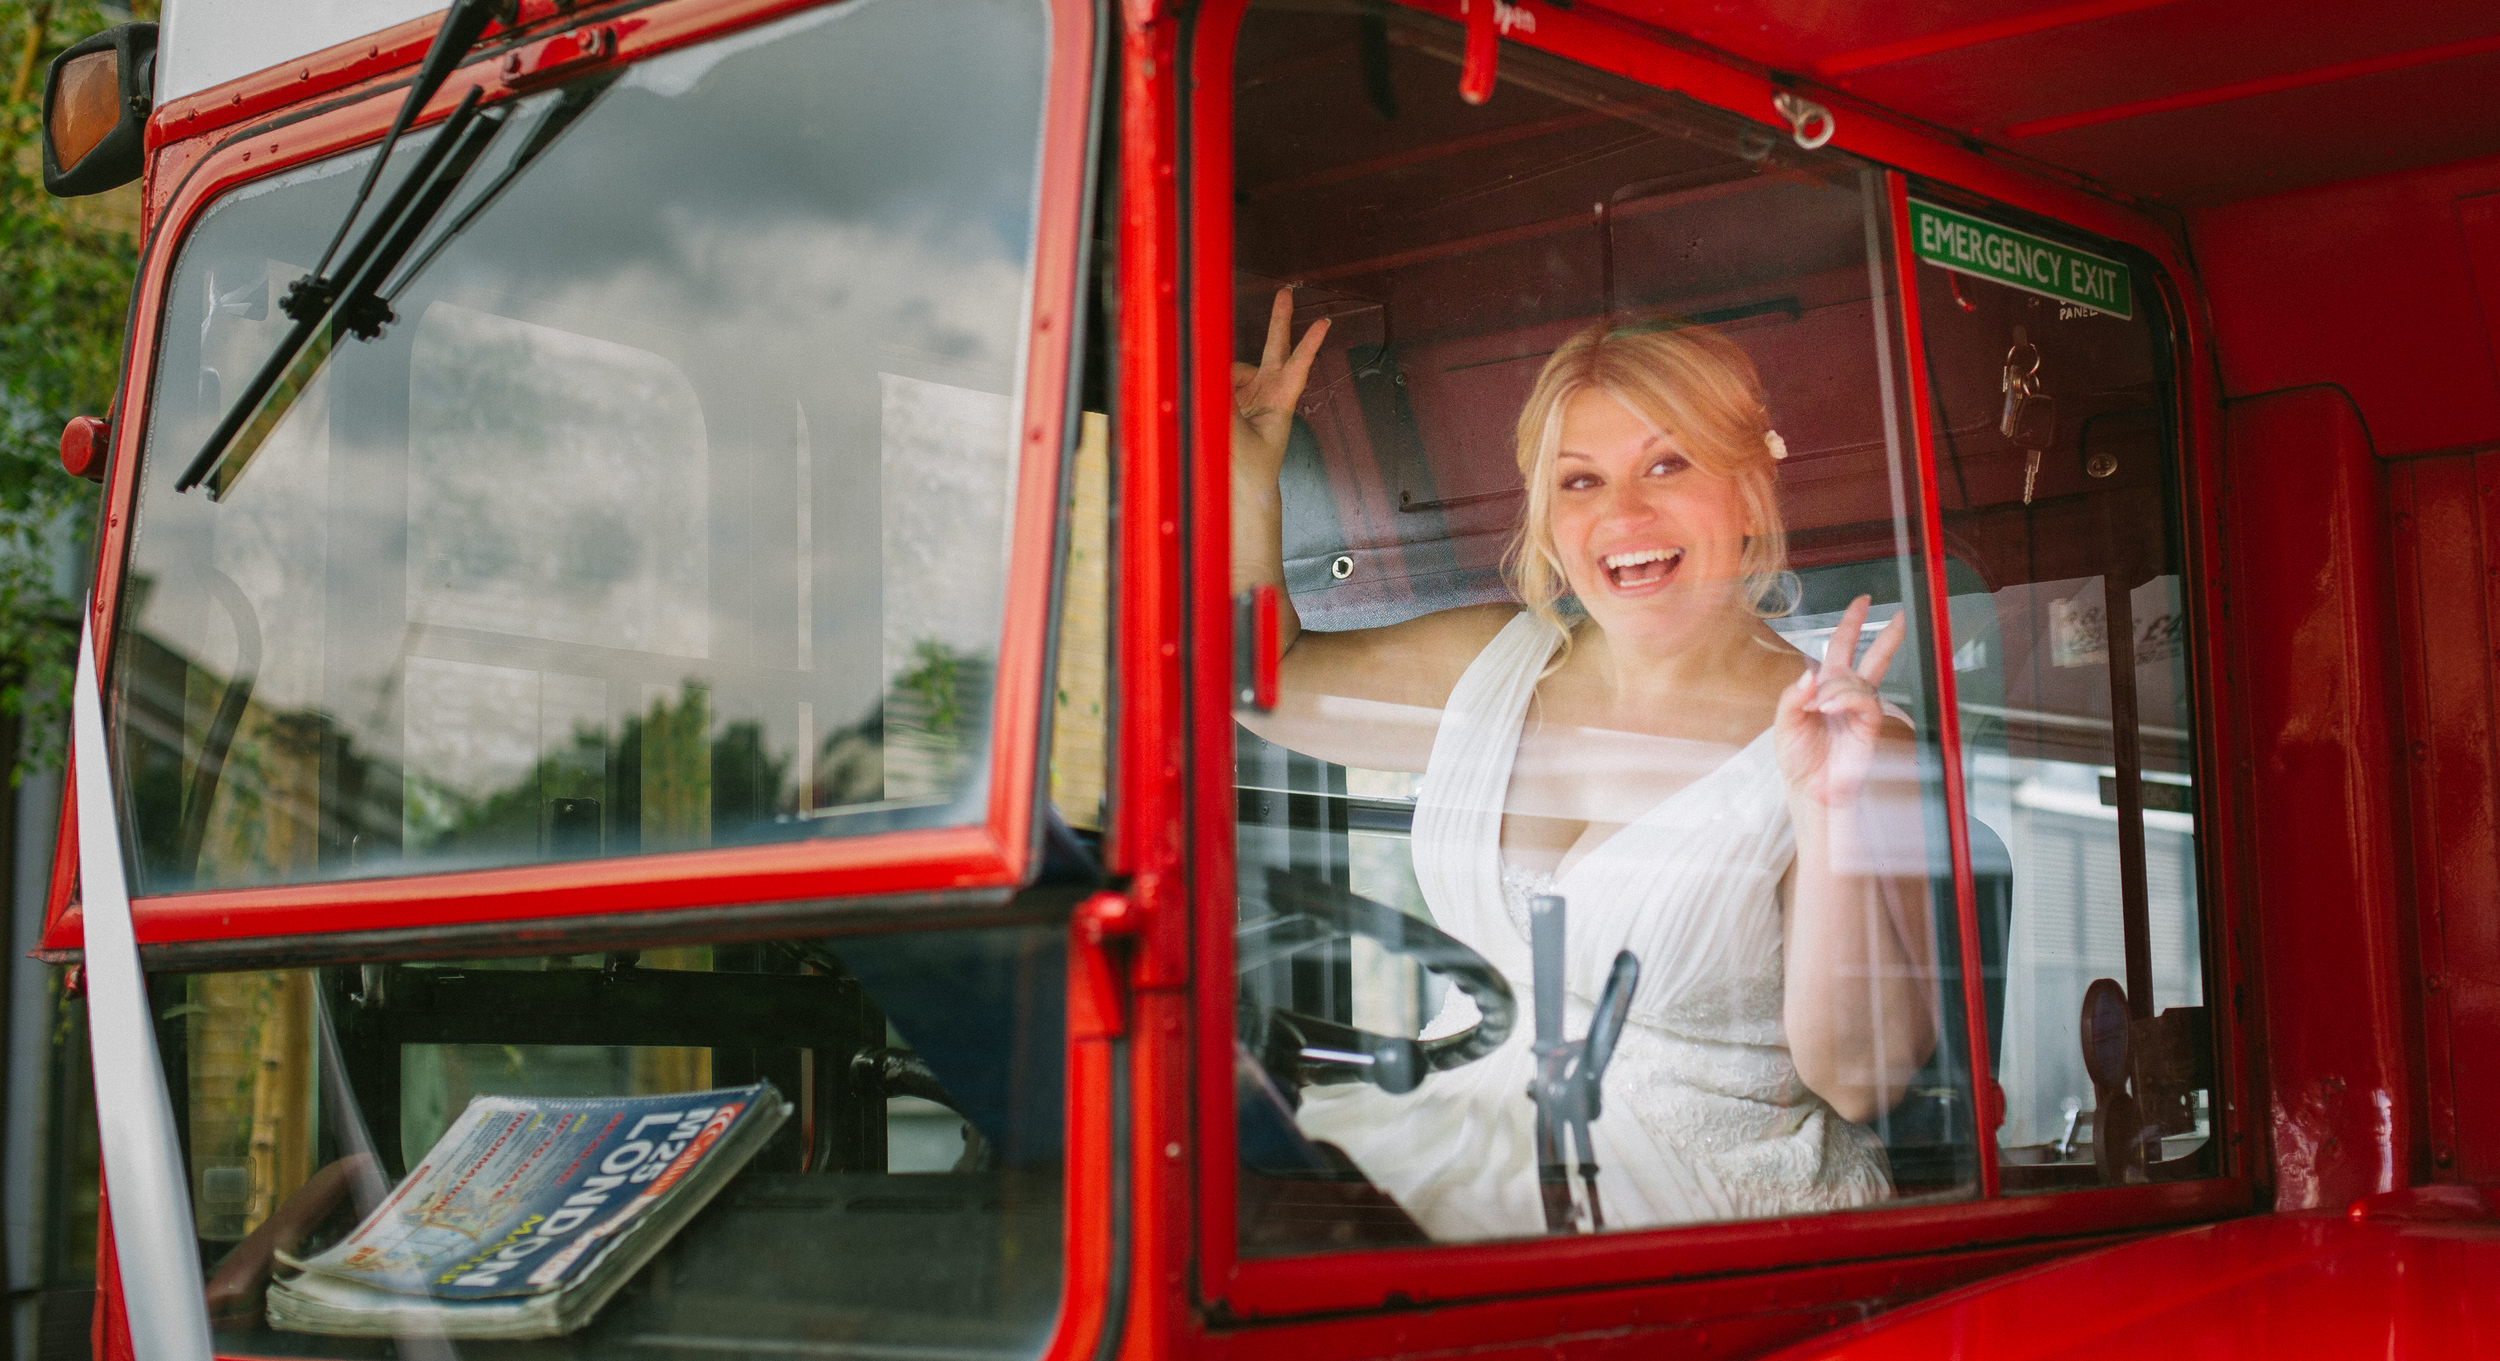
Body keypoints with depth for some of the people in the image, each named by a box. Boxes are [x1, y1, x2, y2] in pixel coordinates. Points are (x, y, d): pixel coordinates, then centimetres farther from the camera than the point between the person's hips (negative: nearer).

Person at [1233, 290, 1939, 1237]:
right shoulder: (1493, 664, 7)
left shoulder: (1843, 740, -10)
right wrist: (1251, 483, 8)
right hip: (1457, 1117, 6)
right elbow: (1262, 678, 22)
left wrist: (1828, 817, -27)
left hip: (1703, 1184, -6)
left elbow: (1860, 1080, -15)